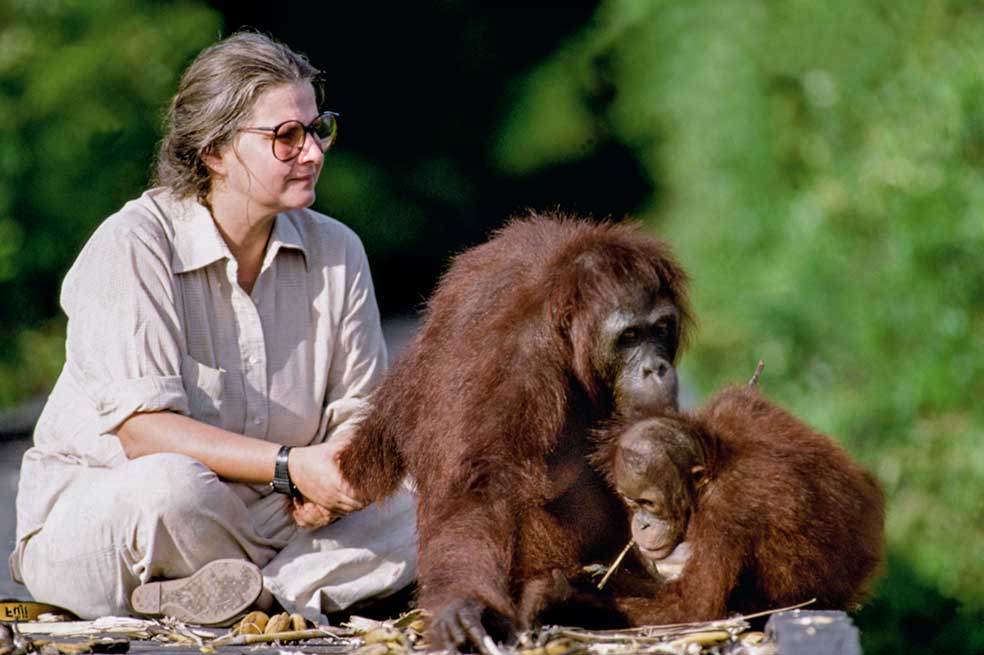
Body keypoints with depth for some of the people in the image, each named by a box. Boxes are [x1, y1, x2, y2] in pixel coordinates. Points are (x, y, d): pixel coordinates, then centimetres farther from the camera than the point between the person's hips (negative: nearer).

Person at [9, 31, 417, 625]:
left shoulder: (336, 251, 1)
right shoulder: (131, 248, -16)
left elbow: (360, 410, 3)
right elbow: (140, 428, -24)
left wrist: (334, 476, -21)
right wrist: (290, 464, -33)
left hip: (265, 515, 5)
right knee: (170, 487, -39)